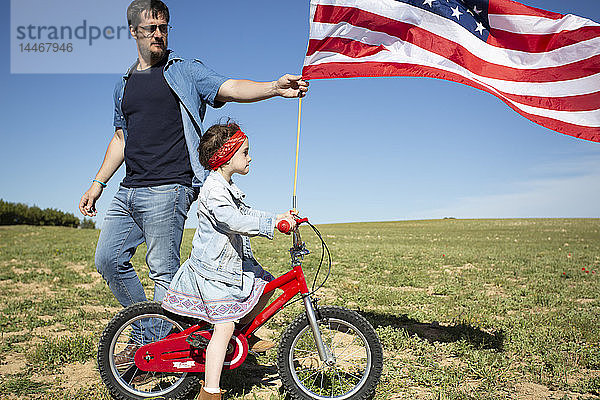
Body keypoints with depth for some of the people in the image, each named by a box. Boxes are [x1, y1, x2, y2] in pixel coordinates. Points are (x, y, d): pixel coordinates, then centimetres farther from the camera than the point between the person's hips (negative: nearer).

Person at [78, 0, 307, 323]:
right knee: (108, 259, 5)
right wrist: (98, 183, 21)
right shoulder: (124, 86, 21)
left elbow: (231, 89, -10)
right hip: (128, 191, 7)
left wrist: (276, 87, -27)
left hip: (167, 190, -6)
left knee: (164, 271, -6)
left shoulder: (185, 71, 4)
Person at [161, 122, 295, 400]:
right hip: (214, 268, -10)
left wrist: (276, 218, 12)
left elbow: (246, 213, 21)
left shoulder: (227, 187, 13)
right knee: (224, 326, -10)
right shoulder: (213, 189, -21)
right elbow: (234, 222, -33)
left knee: (266, 285, 14)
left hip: (235, 262, 10)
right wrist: (272, 223, -34)